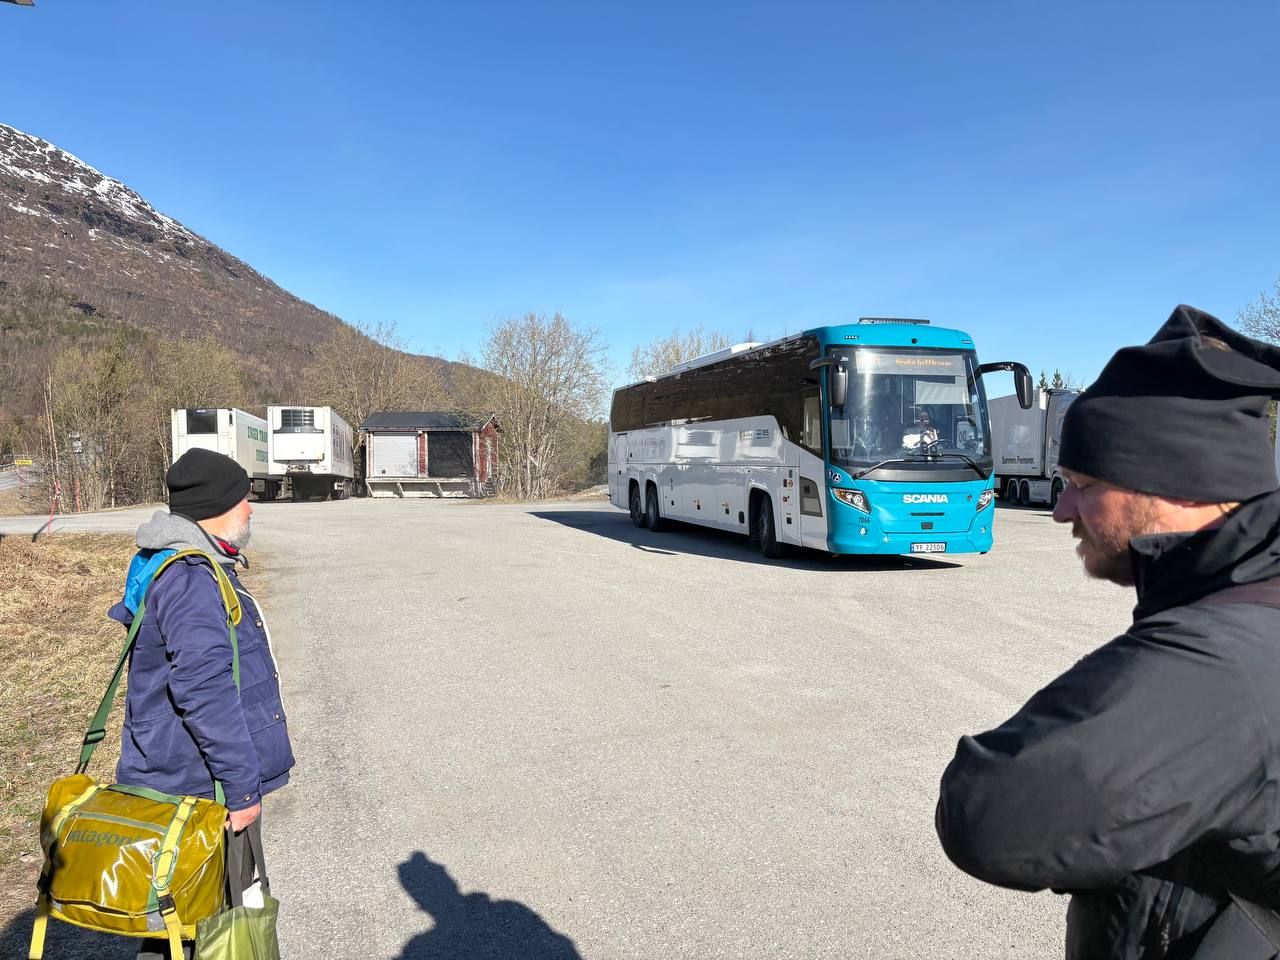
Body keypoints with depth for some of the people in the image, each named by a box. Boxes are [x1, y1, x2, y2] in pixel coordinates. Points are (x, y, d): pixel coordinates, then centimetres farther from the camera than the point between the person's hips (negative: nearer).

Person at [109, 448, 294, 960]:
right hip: (200, 789, -11)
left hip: (182, 782, 11)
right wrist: (242, 786, -22)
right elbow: (205, 692, -27)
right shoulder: (190, 579, -23)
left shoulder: (183, 568, 12)